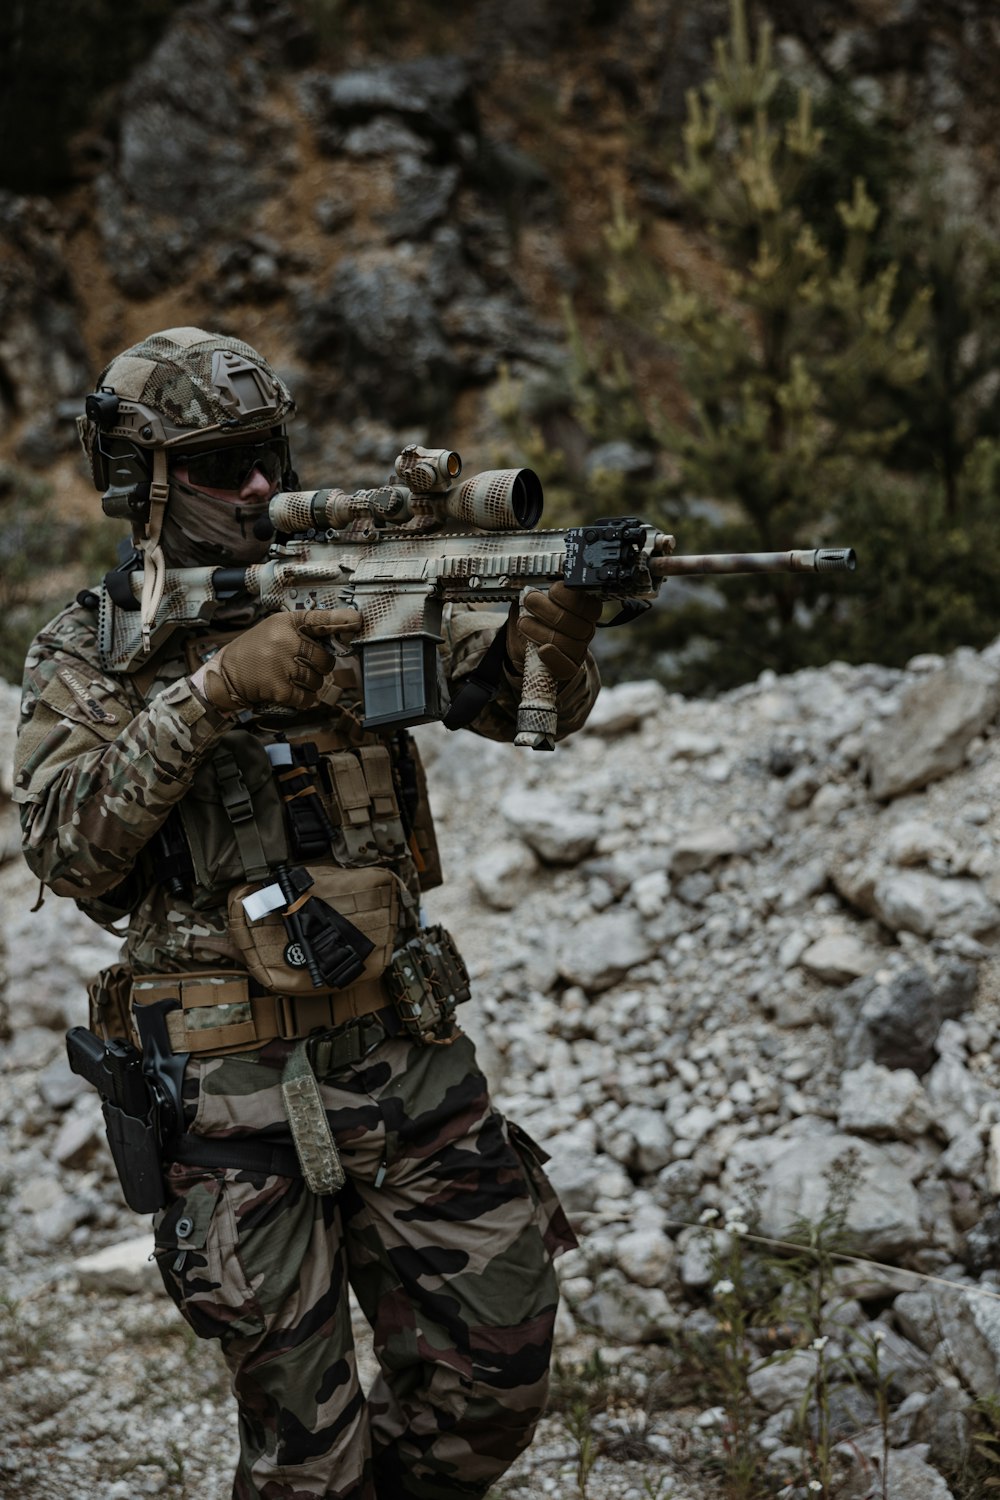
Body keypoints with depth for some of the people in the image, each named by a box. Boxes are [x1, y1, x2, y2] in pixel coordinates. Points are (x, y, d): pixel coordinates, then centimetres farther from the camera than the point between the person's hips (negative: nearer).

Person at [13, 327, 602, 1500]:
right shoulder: (87, 653, -2)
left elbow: (522, 698, -5)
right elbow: (67, 849, -17)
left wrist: (554, 632, -28)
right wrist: (212, 690, -26)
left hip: (403, 1046, 3)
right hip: (233, 1087, -3)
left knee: (498, 1363, 8)